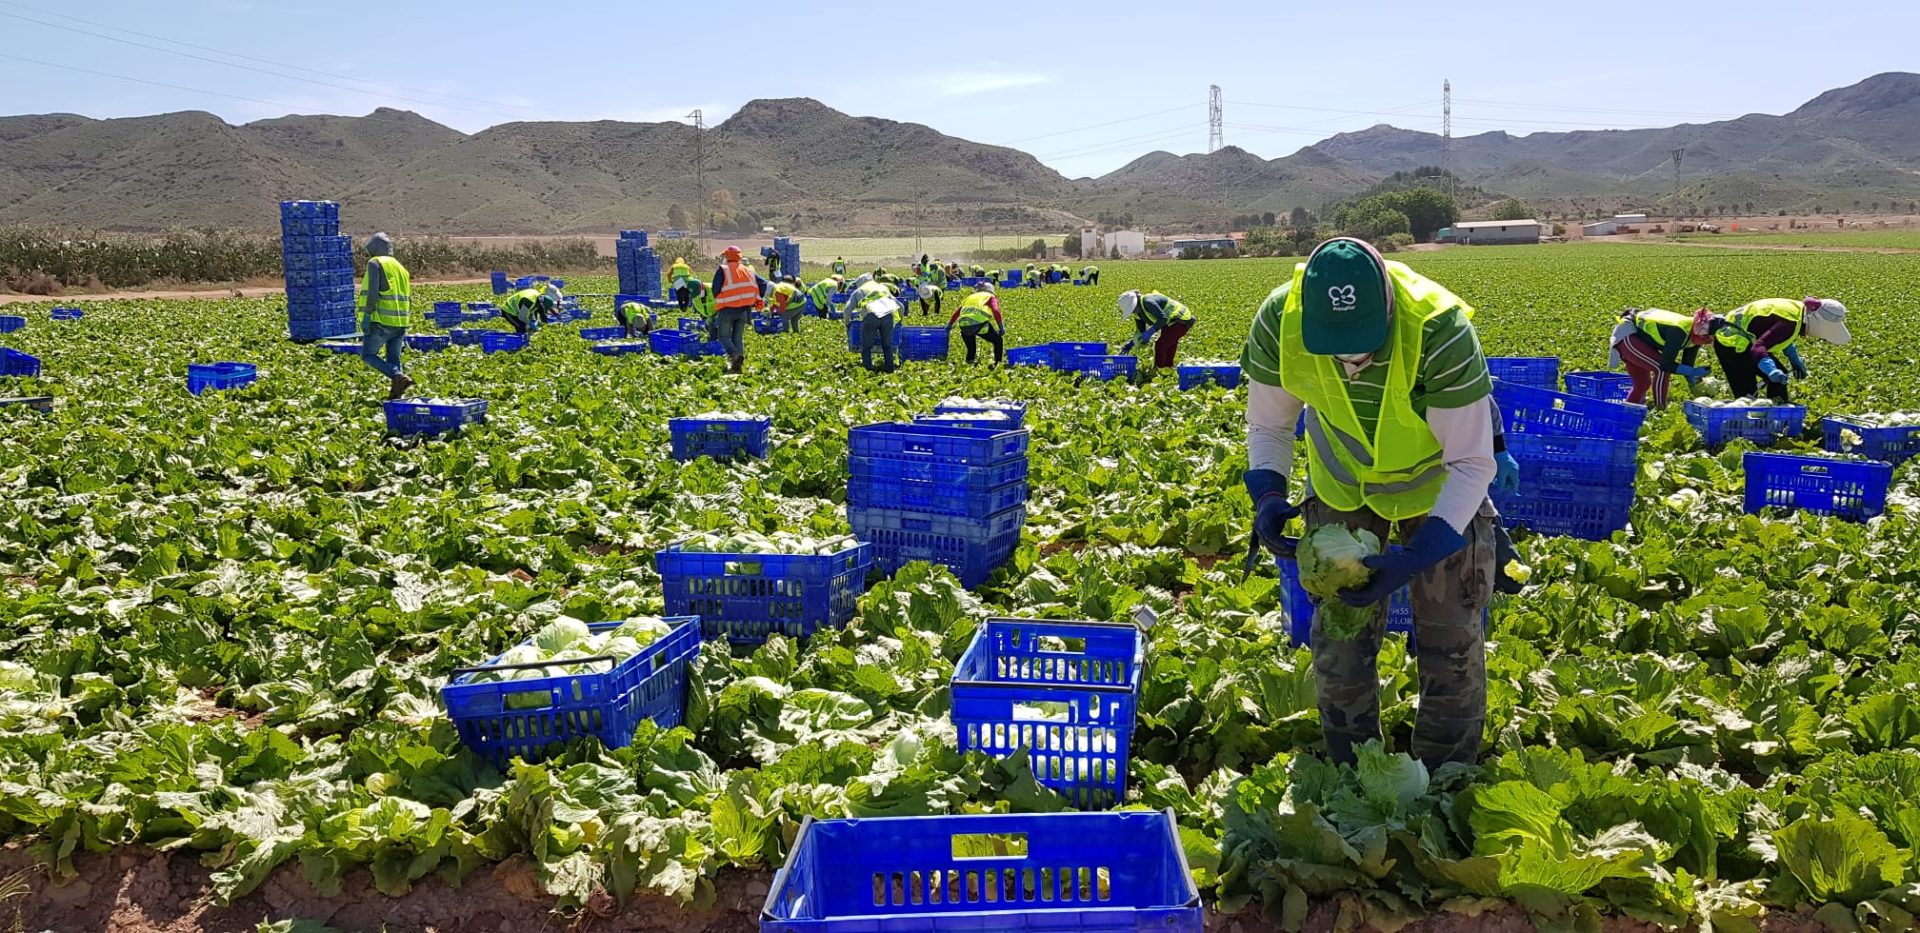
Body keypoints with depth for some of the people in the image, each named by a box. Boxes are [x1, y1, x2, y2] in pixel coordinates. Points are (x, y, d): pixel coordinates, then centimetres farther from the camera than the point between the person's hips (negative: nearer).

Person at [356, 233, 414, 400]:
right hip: (401, 322, 7)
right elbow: (408, 298, 19)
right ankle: (395, 392, 2)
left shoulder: (375, 263, -3)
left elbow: (373, 292, -16)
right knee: (393, 359, 11)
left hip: (382, 321, -7)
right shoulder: (400, 267, 20)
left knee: (368, 355, 2)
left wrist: (367, 315, -14)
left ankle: (399, 377, -17)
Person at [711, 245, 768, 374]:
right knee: (738, 337, 13)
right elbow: (763, 284, 10)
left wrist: (718, 301, 11)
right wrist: (758, 299, 20)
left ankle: (735, 355, -21)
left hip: (727, 309, -4)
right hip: (745, 310, 4)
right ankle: (738, 365, 5)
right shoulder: (748, 270, 12)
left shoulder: (723, 270, -4)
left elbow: (715, 289, -8)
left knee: (724, 336, 6)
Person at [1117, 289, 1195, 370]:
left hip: (1181, 320, -10)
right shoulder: (1137, 313, 2)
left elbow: (1163, 318, -35)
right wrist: (1130, 344, -2)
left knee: (1160, 345, -14)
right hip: (1171, 323, 10)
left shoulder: (1147, 302, -29)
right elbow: (1141, 331, 9)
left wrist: (1150, 332, -37)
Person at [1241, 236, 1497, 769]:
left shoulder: (1439, 330, -38)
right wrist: (1268, 495, -29)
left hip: (1437, 482, -2)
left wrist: (1416, 558, -39)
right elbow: (1268, 426, -10)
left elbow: (1472, 462, -29)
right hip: (1343, 484, 2)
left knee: (1451, 642, 7)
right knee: (1339, 642, 7)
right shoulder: (1278, 325, -28)